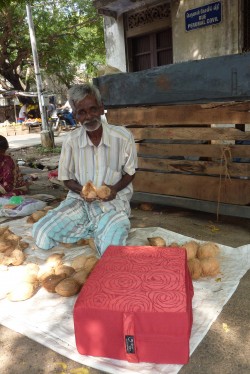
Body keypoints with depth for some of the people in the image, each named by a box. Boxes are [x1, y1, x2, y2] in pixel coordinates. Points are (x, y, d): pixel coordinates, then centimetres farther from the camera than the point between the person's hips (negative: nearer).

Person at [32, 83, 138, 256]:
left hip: (113, 200, -2)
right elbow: (67, 178, 6)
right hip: (79, 200, 2)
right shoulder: (71, 140, -4)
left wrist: (115, 188, -18)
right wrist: (81, 190, -16)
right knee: (41, 235, -18)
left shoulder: (123, 136, -9)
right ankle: (98, 228, 1)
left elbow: (130, 172, 3)